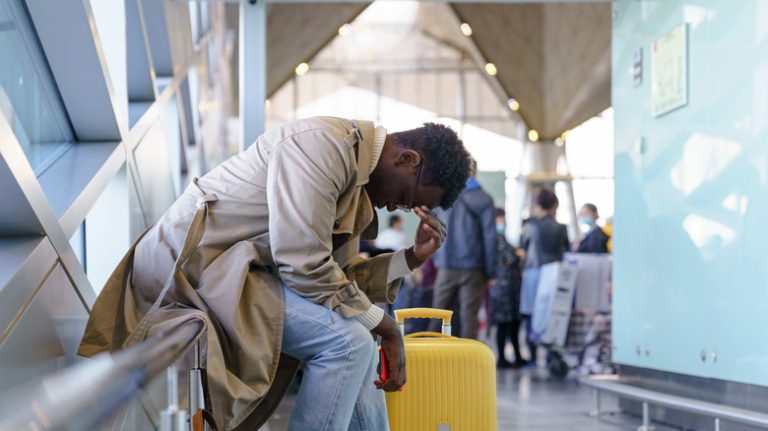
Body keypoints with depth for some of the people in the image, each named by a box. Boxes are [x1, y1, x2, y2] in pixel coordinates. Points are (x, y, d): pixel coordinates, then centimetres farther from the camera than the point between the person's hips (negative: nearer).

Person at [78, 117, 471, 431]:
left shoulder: (358, 178, 12)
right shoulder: (322, 144, -19)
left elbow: (336, 277, 11)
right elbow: (304, 266, -24)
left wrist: (411, 258, 0)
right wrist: (383, 326, -14)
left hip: (234, 268, 10)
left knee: (358, 340, 10)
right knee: (348, 341, -19)